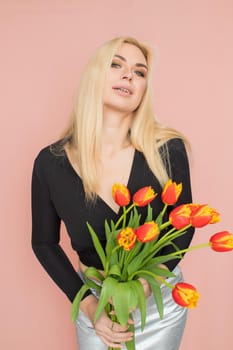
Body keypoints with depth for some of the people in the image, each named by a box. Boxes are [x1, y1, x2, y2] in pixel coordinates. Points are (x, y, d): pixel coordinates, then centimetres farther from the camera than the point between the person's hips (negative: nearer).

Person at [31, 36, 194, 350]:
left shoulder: (168, 150, -18)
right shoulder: (51, 162, -16)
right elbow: (44, 243, -3)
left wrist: (147, 283, -19)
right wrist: (87, 304, -12)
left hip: (159, 298, 1)